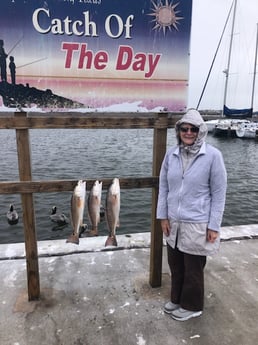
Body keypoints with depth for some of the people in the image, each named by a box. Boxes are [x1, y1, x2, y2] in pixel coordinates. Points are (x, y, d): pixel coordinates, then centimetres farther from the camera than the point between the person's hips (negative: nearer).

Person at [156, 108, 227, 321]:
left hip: (198, 224, -4)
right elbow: (163, 187, 5)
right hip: (174, 222, 5)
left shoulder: (213, 155, -12)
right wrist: (163, 216, 3)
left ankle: (192, 306, 36)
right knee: (175, 265, 20)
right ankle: (177, 299, 43)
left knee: (193, 269, 12)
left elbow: (219, 193, -9)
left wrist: (214, 226, -10)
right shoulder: (171, 154, -1)